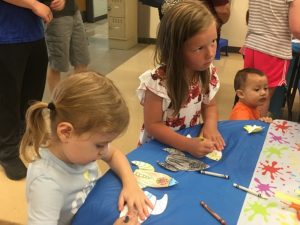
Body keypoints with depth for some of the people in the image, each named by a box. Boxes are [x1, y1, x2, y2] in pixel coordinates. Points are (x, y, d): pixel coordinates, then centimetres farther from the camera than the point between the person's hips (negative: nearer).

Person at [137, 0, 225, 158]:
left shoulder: (208, 72, -9)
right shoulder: (158, 81, -25)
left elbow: (210, 106, 5)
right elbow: (152, 125, -19)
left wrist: (210, 125, -14)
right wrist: (188, 144, -27)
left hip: (194, 141, 5)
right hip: (158, 148, -4)